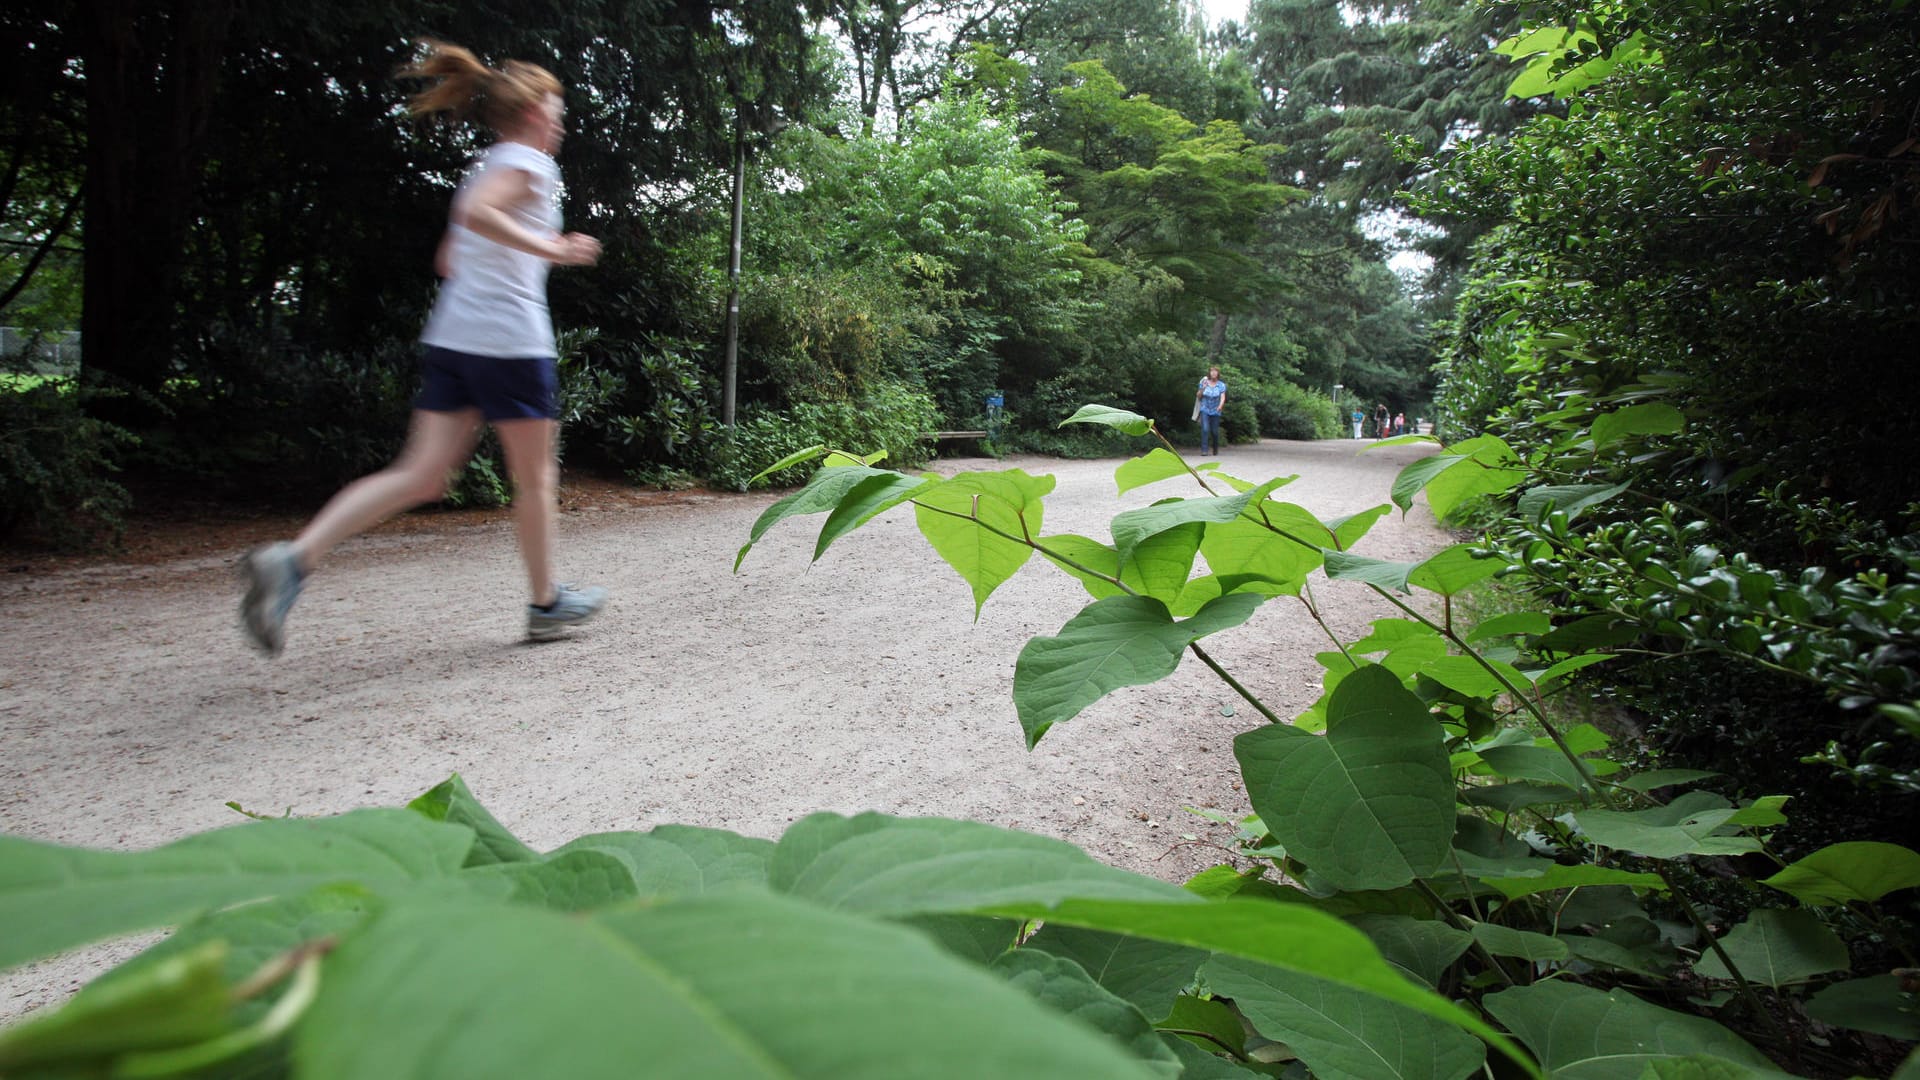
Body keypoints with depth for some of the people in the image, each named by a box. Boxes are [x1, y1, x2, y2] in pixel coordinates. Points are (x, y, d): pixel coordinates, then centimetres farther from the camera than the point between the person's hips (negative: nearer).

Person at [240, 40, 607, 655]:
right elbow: (475, 212, -24)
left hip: (452, 335, 8)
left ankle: (293, 558, -12)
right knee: (536, 477, 6)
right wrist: (549, 248, -17)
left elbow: (450, 262, 25)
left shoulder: (487, 166, 24)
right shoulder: (527, 162, -4)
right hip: (509, 336, -8)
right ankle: (546, 605, 19)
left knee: (421, 476, 2)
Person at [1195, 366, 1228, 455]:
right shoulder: (1204, 383, 2)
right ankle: (1204, 450, -20)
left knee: (1215, 432, 5)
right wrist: (1203, 388, -11)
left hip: (1215, 411, 0)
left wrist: (1220, 405, -31)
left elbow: (1223, 397, -11)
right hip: (1205, 410, 0)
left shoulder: (1221, 385, 0)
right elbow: (1198, 396, 6)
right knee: (1205, 429, -17)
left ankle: (1215, 451, 25)